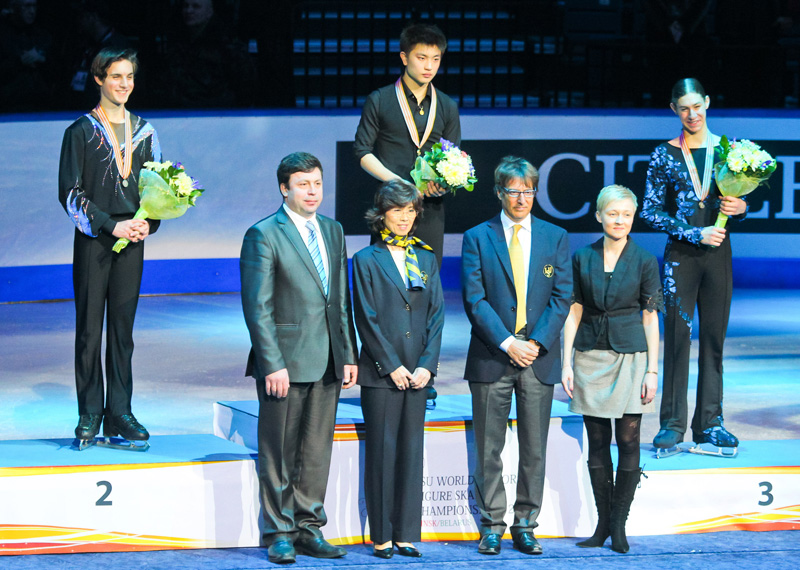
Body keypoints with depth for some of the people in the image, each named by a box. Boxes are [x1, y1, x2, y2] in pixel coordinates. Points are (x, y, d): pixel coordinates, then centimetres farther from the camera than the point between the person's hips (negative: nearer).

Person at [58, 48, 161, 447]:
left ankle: (119, 414, 7)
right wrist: (110, 225, -13)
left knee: (123, 328, 4)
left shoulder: (144, 132, 12)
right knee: (89, 328, -2)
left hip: (131, 238, 3)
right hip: (93, 240, -3)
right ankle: (89, 415, 2)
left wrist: (149, 222, -2)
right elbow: (70, 193, -5)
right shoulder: (81, 132, 0)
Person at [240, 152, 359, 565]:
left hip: (327, 363, 6)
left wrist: (348, 354, 11)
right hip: (285, 362, -6)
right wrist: (273, 364, -16)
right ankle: (279, 534, 8)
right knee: (278, 453, 1)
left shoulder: (333, 232, 13)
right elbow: (257, 308, -11)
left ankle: (308, 529, 17)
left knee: (317, 450, 10)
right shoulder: (263, 236, -7)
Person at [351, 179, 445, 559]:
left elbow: (436, 314, 8)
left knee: (411, 451, 5)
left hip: (417, 371, 4)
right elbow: (367, 319, -6)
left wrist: (426, 365, -4)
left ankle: (406, 533, 10)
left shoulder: (425, 259, 11)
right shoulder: (367, 260, -1)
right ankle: (381, 536, 3)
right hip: (380, 371, -4)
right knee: (382, 451, -1)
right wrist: (392, 366, -11)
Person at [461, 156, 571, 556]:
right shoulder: (478, 238, 3)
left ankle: (525, 526, 11)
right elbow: (475, 299, -4)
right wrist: (507, 343, -13)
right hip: (491, 358, -1)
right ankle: (491, 526, 9)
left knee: (534, 449, 3)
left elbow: (562, 297, 3)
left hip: (539, 358, 1)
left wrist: (537, 343, -9)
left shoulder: (555, 238, 8)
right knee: (488, 449, 1)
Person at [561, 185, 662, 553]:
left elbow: (650, 318, 1)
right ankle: (602, 523, 12)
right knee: (597, 443, 5)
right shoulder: (582, 259, 5)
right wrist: (567, 363, 0)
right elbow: (573, 313, 6)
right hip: (591, 357, 2)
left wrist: (652, 371, -4)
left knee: (628, 441, -4)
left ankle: (619, 525, 4)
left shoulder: (644, 261, 1)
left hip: (630, 357, -2)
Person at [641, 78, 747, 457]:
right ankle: (673, 424, 2)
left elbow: (741, 200, 14)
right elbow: (650, 213, -2)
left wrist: (740, 207, -10)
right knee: (678, 336, -5)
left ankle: (710, 423, 11)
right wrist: (695, 234, -11)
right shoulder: (664, 156, 1)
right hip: (681, 253, -2)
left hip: (718, 253, 2)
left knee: (714, 337, 4)